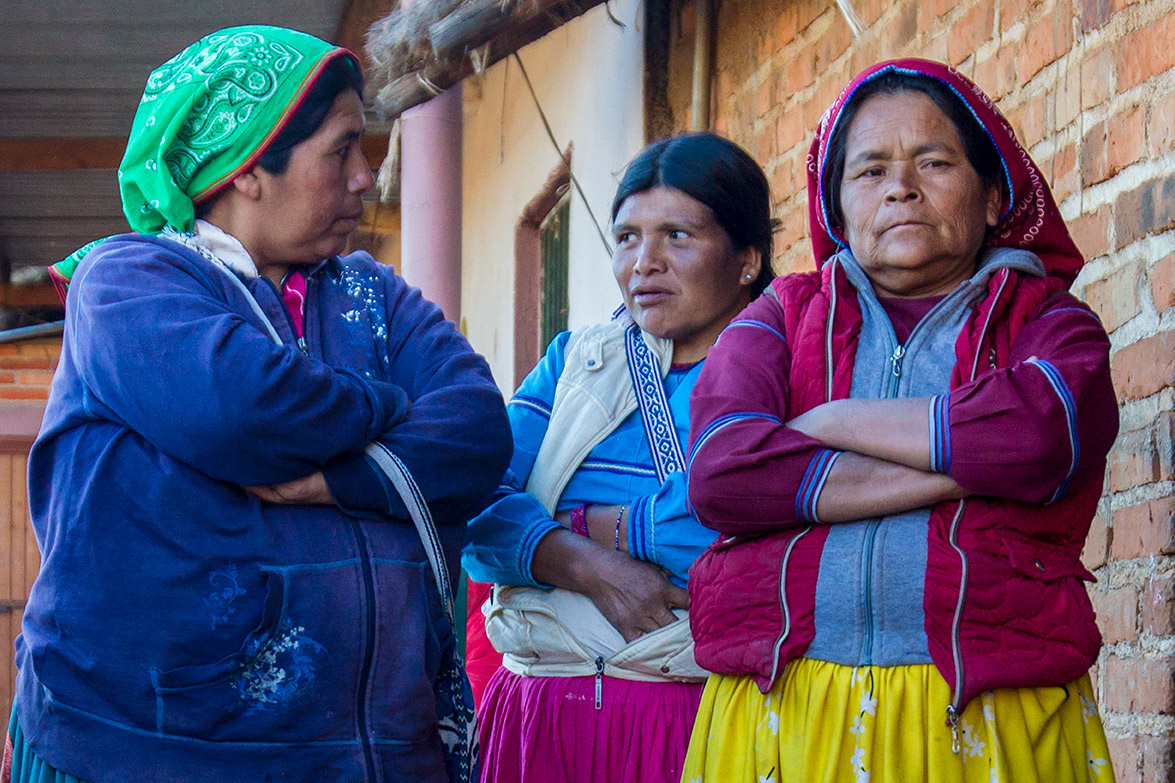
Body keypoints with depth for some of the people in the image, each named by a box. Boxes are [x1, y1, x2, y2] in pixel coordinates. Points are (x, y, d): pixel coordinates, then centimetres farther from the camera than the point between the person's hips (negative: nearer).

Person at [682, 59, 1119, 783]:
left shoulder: (1048, 321, 11)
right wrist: (963, 468, -9)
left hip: (987, 720, -1)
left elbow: (1041, 429, -15)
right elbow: (719, 471, -6)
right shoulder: (783, 315, 14)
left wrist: (827, 422, -5)